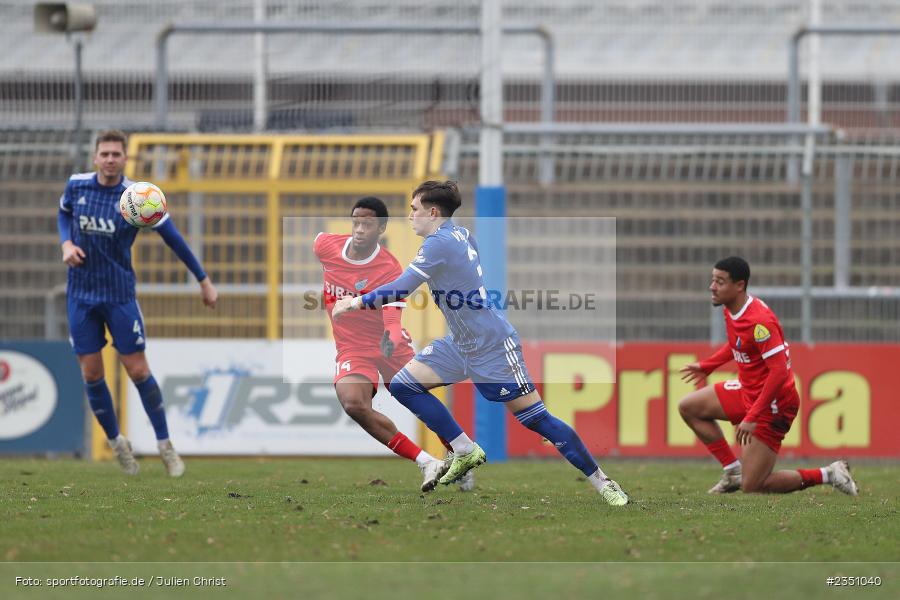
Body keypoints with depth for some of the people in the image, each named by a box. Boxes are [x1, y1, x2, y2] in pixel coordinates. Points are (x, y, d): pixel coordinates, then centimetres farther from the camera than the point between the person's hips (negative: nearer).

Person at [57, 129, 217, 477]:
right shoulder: (76, 186, -4)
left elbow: (172, 238, -3)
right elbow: (64, 213, 19)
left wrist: (203, 280, 0)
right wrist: (66, 242, -3)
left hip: (119, 294, -3)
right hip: (81, 294, 3)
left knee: (138, 371, -4)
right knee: (91, 374, 2)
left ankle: (165, 445, 10)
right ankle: (116, 443, 20)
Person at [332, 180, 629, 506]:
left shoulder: (439, 244, -19)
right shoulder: (460, 233, 7)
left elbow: (400, 289, -20)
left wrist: (355, 302, -9)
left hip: (493, 347, -10)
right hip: (461, 344, 10)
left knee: (536, 419, -8)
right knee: (403, 384, 2)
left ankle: (603, 483, 0)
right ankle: (465, 451, 8)